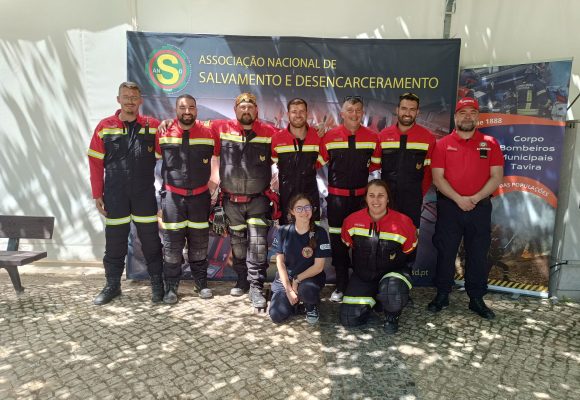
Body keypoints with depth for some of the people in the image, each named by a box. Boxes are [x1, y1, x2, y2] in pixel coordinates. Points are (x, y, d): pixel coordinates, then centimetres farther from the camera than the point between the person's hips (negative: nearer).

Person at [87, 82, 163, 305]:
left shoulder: (153, 126, 3)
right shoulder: (105, 127, 4)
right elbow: (96, 162, 3)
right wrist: (97, 194, 1)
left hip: (145, 195, 0)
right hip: (115, 196, 1)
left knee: (150, 240, 6)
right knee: (114, 242, 10)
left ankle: (157, 284, 19)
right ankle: (112, 285, 26)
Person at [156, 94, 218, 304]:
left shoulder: (208, 134, -1)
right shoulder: (163, 133, -2)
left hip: (200, 196, 1)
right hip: (172, 196, -1)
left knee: (199, 243, 11)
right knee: (172, 243, 2)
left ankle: (201, 283, 24)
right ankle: (171, 287, 15)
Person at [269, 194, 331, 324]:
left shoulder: (319, 233, -10)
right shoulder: (283, 232, -5)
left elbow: (319, 266, -10)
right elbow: (280, 262, -3)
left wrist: (297, 280, -18)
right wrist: (288, 289, -12)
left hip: (310, 277, -2)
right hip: (285, 279, 2)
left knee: (306, 290, -38)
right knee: (276, 316, -17)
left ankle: (311, 307, 0)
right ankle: (295, 301, 17)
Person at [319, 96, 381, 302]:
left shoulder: (372, 138, 1)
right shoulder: (329, 137, -2)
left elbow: (375, 166, 12)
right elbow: (320, 164, 4)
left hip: (362, 197, 1)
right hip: (336, 197, 0)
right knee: (338, 241, 5)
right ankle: (341, 286, 19)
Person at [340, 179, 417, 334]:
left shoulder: (403, 222, -16)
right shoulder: (352, 221, -11)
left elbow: (409, 251, 0)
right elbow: (347, 246, 8)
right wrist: (359, 267, 10)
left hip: (392, 272, -2)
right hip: (362, 275, 3)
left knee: (392, 290, -39)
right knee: (348, 319, -7)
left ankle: (392, 317, 0)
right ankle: (373, 299, 25)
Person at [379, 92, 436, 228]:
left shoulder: (428, 137, -2)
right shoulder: (383, 135, 2)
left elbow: (429, 170, 2)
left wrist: (420, 194, 2)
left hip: (412, 200, -1)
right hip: (387, 198, 1)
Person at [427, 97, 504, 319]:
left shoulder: (490, 144, 4)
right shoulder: (442, 144, 2)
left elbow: (496, 177, -1)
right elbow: (438, 178, -5)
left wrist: (475, 198, -13)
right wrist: (458, 199, -15)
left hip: (480, 207, 1)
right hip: (449, 206, -1)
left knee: (478, 254, 8)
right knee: (445, 253, 6)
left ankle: (477, 299, 22)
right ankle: (442, 295, 20)